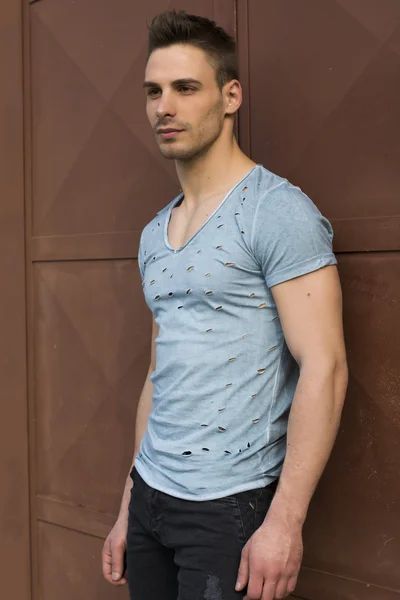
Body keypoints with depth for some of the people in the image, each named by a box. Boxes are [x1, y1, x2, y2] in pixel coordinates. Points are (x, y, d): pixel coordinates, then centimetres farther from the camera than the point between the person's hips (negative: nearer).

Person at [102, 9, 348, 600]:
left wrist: (285, 522, -21)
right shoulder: (155, 235, 12)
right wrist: (129, 506, 16)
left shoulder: (277, 211, -12)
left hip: (230, 506, -7)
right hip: (151, 494, 7)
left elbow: (324, 366, -17)